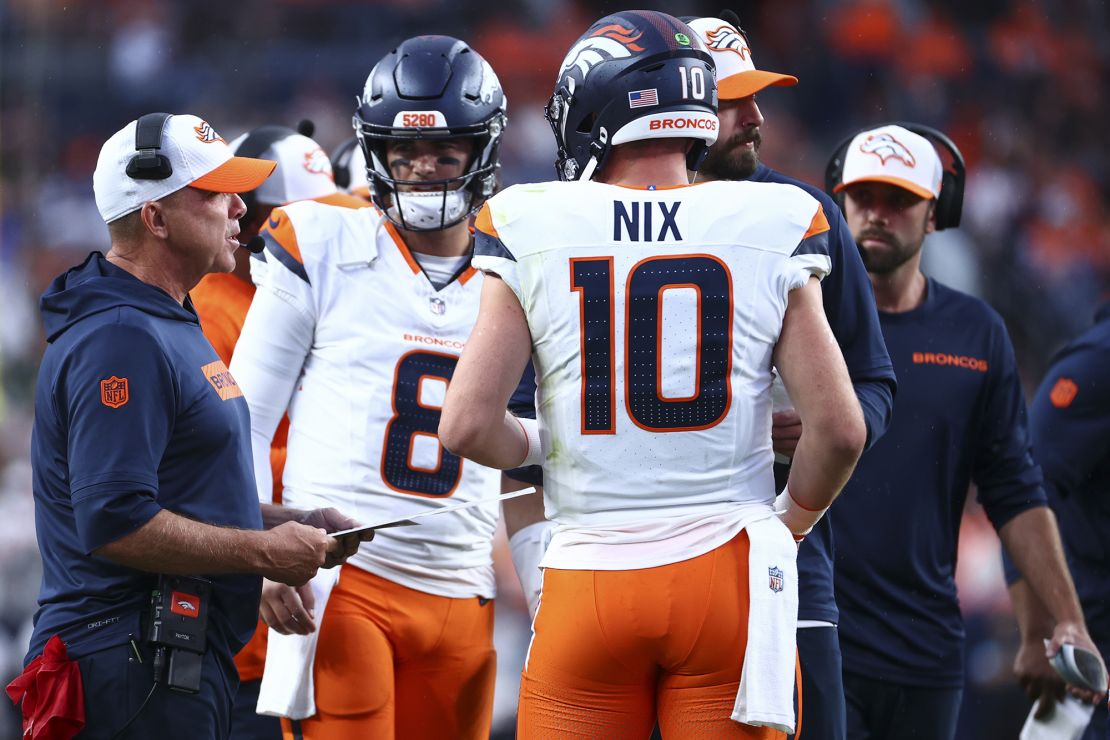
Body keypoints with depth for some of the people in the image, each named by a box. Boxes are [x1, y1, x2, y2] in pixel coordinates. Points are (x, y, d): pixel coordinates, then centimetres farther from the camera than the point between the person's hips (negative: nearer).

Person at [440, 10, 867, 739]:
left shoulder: (534, 234, -3)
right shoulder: (771, 233, -1)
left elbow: (467, 426, -6)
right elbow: (840, 428, -2)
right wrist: (789, 524, 16)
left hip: (589, 579, 0)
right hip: (724, 571, 0)